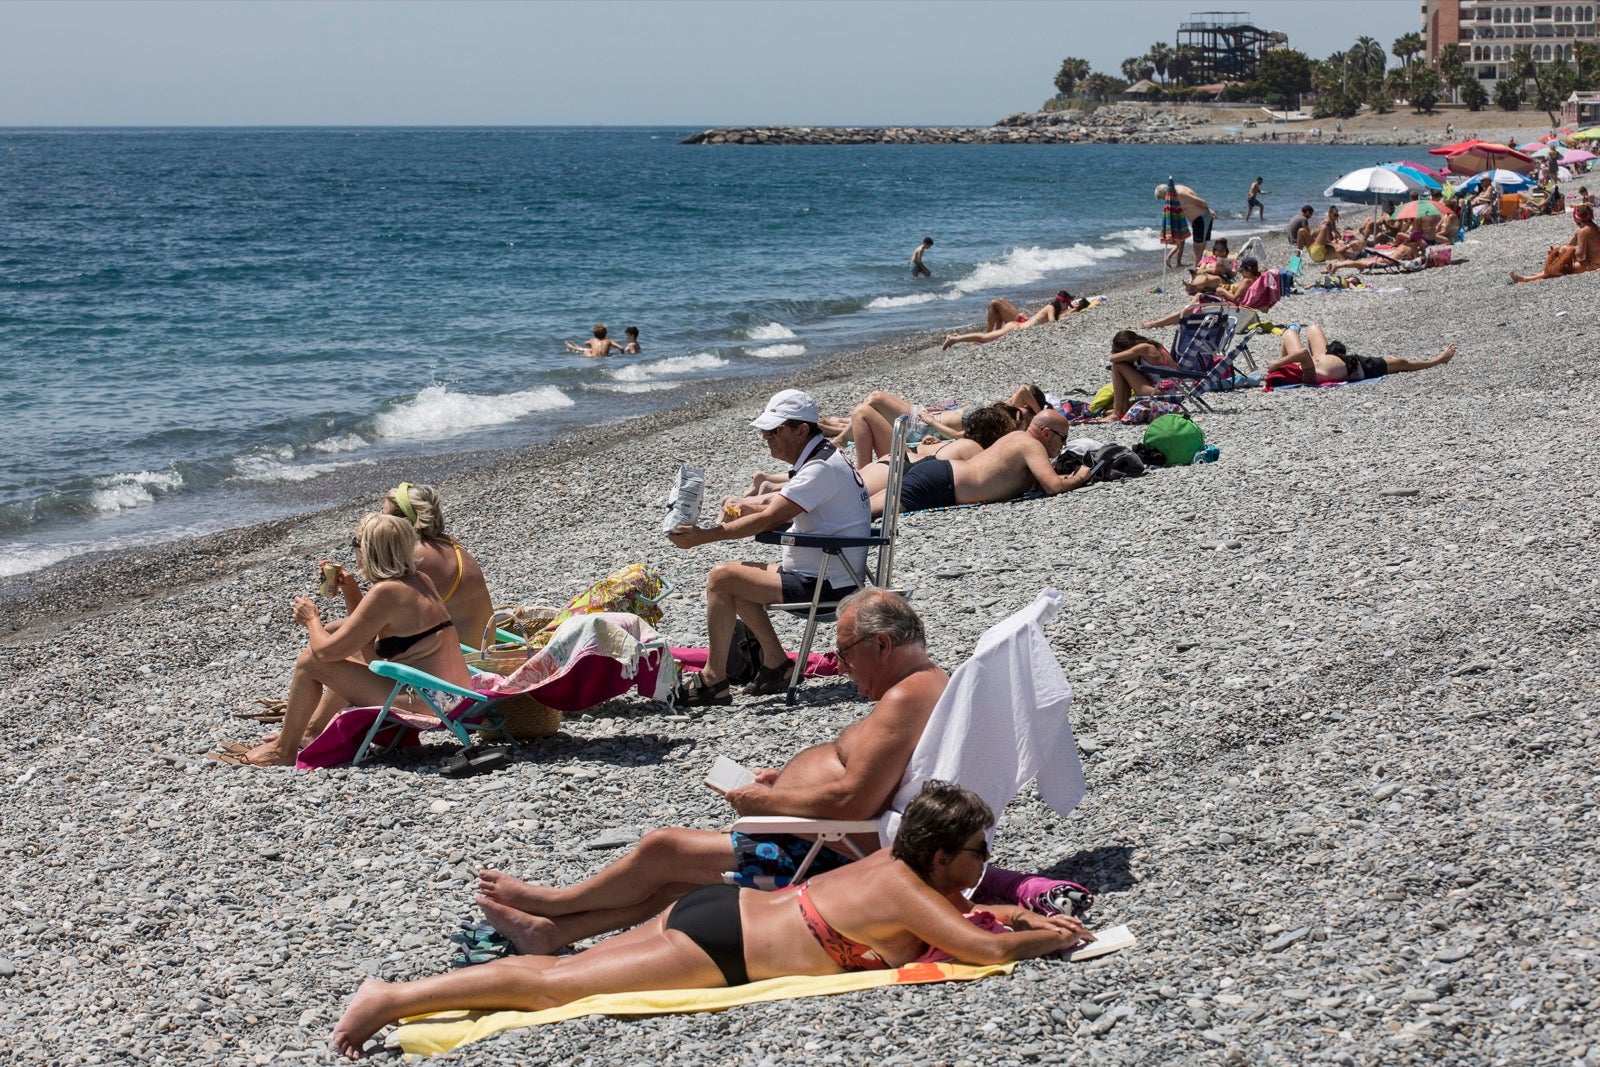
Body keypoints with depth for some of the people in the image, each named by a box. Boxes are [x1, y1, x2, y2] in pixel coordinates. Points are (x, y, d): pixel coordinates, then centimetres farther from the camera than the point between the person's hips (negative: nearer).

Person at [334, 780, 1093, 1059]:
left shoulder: (898, 863, 12)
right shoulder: (908, 895, -13)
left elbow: (965, 914, 29)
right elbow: (987, 949, -22)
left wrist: (1027, 917, 16)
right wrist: (1055, 940, -6)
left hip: (717, 909, 8)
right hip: (716, 947, -8)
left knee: (562, 972, 10)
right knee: (555, 984, -9)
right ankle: (395, 998, -11)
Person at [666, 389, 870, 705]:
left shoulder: (821, 469, -20)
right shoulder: (824, 458, 13)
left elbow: (769, 519, -23)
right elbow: (783, 514, 20)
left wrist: (703, 536, -21)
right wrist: (743, 510, 3)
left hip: (824, 586, -11)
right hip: (826, 576, 11)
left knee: (721, 578, -11)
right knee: (737, 576, 18)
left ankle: (713, 680, -8)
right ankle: (775, 663, 13)